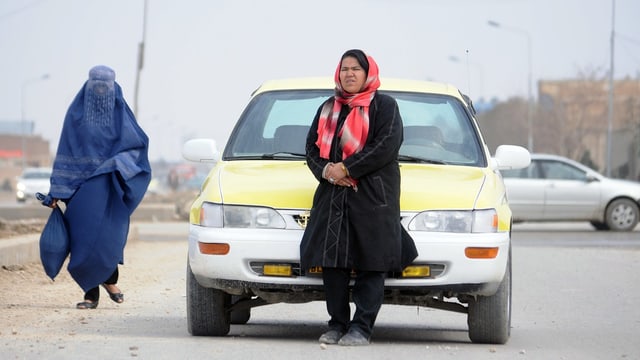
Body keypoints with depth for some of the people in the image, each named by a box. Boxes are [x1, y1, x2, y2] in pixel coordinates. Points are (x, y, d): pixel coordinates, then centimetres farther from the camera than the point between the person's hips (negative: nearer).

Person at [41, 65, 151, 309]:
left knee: (107, 234, -12)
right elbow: (66, 152, 4)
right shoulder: (76, 113, 5)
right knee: (84, 236, -4)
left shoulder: (120, 112, 5)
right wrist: (57, 191, -1)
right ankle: (92, 293, 4)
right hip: (82, 186, 1)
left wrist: (119, 163, -14)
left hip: (110, 187, -1)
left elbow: (138, 143, 6)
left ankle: (109, 278, 14)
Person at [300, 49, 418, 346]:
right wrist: (326, 170, -6)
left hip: (372, 198, -5)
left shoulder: (384, 105, 2)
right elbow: (312, 146, 17)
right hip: (332, 197, 5)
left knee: (371, 265, -7)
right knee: (332, 262, 1)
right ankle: (337, 324, 10)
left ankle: (361, 328, -5)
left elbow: (387, 145, -11)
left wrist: (347, 169, -14)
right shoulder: (327, 109, 20)